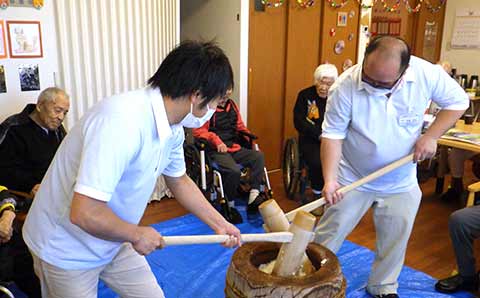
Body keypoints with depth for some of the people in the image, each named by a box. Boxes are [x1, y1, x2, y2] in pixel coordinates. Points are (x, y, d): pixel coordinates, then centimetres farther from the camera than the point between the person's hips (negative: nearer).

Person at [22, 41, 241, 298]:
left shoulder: (173, 129, -6)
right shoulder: (122, 121, -35)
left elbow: (179, 181, 12)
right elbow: (84, 214, -37)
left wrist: (220, 225, 10)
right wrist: (137, 235, -19)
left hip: (113, 243, 8)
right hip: (66, 251, -7)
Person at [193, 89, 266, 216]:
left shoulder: (231, 105, 15)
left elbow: (239, 125, 26)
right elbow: (198, 131, -11)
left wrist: (248, 135, 8)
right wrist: (216, 141, -22)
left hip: (234, 148, 7)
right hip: (216, 151, -7)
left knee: (258, 156, -18)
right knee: (234, 170, -33)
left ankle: (254, 196, -25)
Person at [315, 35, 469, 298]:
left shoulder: (428, 74, -19)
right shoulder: (345, 86, -24)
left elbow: (458, 102, -2)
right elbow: (333, 134, -18)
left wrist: (431, 136, -15)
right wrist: (330, 179, -28)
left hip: (401, 183, 3)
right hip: (352, 178, -2)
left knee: (394, 242, 16)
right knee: (329, 235, 7)